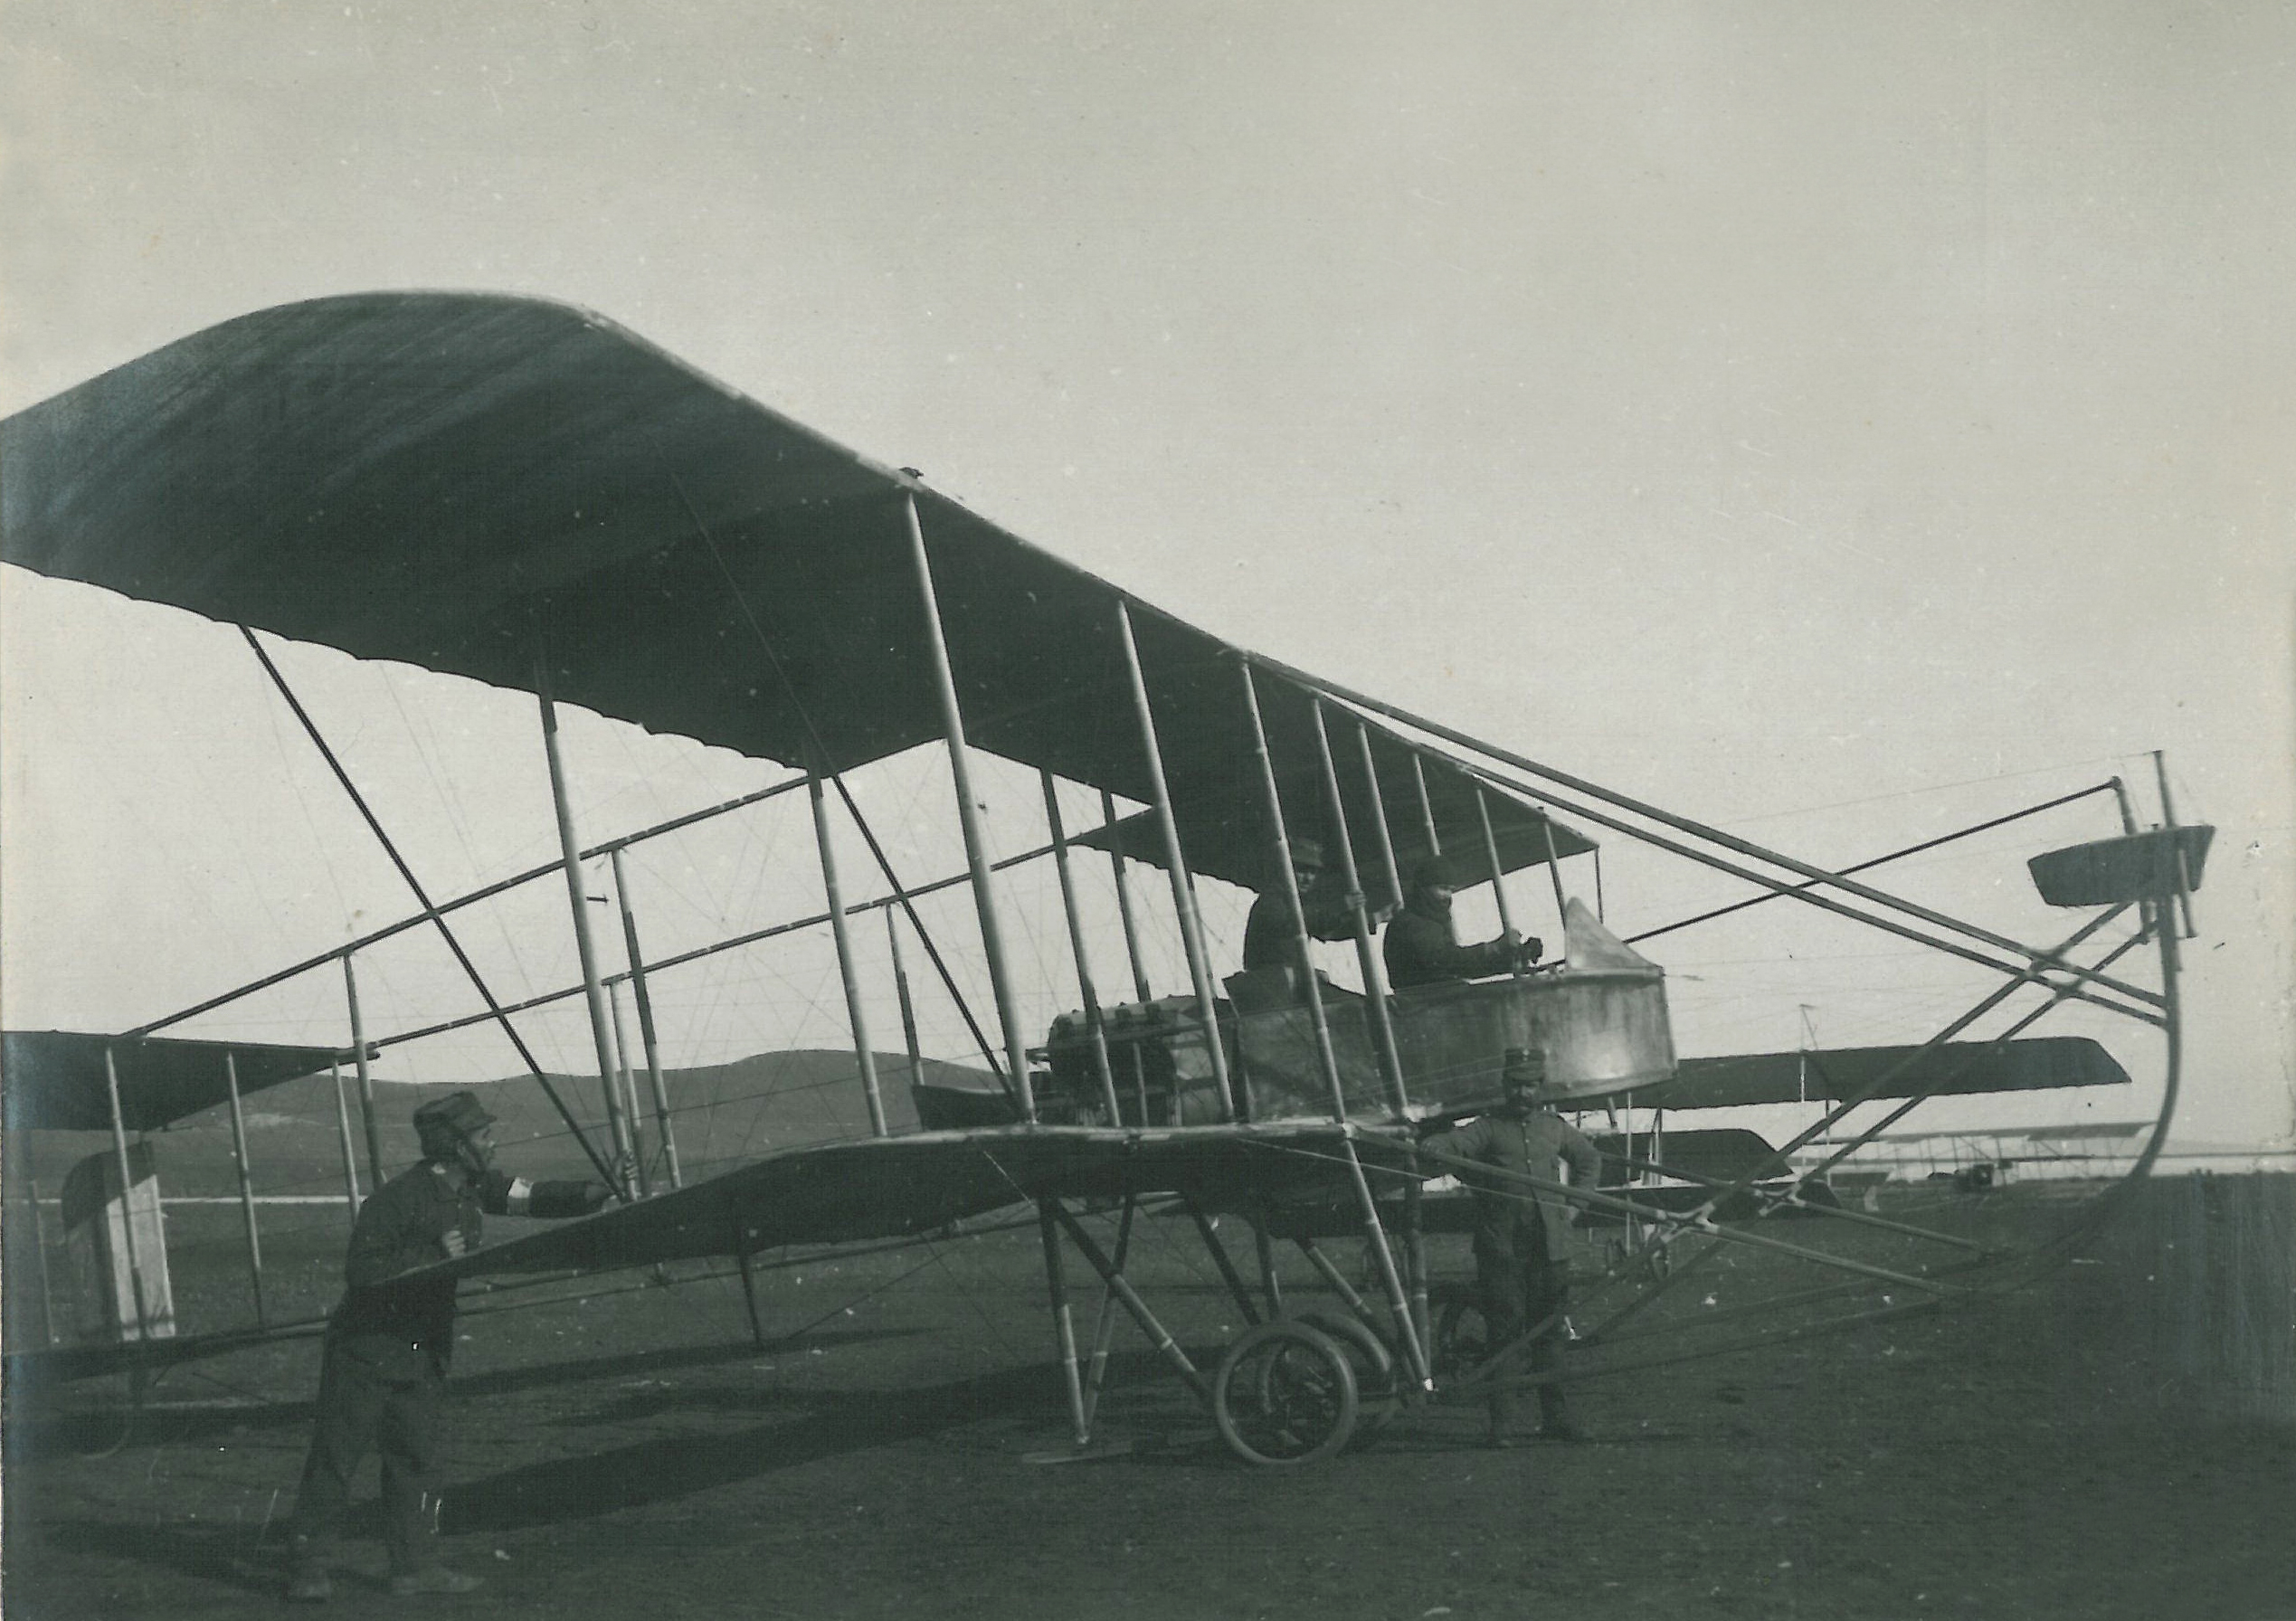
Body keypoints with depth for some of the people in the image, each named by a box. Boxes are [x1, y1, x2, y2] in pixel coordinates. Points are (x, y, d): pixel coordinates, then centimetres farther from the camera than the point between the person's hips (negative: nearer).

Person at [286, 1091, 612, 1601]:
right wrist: (433, 1255, -24)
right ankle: (309, 1566, 8)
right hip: (367, 1347, -7)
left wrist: (600, 1193, -14)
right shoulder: (399, 1197, -20)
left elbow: (534, 1197, -1)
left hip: (423, 1349, 8)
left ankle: (414, 1564, 15)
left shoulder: (471, 1187, 3)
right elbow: (360, 1270, -21)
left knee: (413, 1454, 10)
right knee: (336, 1456, -1)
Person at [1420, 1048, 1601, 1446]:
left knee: (1548, 1332, 9)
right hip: (1501, 1245, -4)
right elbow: (1455, 1142, -19)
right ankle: (1502, 1424, 0)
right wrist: (1426, 1147, -41)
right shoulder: (1490, 1127, 0)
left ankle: (1555, 1418, 16)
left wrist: (1573, 1202, 19)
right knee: (1505, 1331, -4)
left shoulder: (1555, 1127, 14)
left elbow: (1591, 1159, 32)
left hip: (1550, 1245, 4)